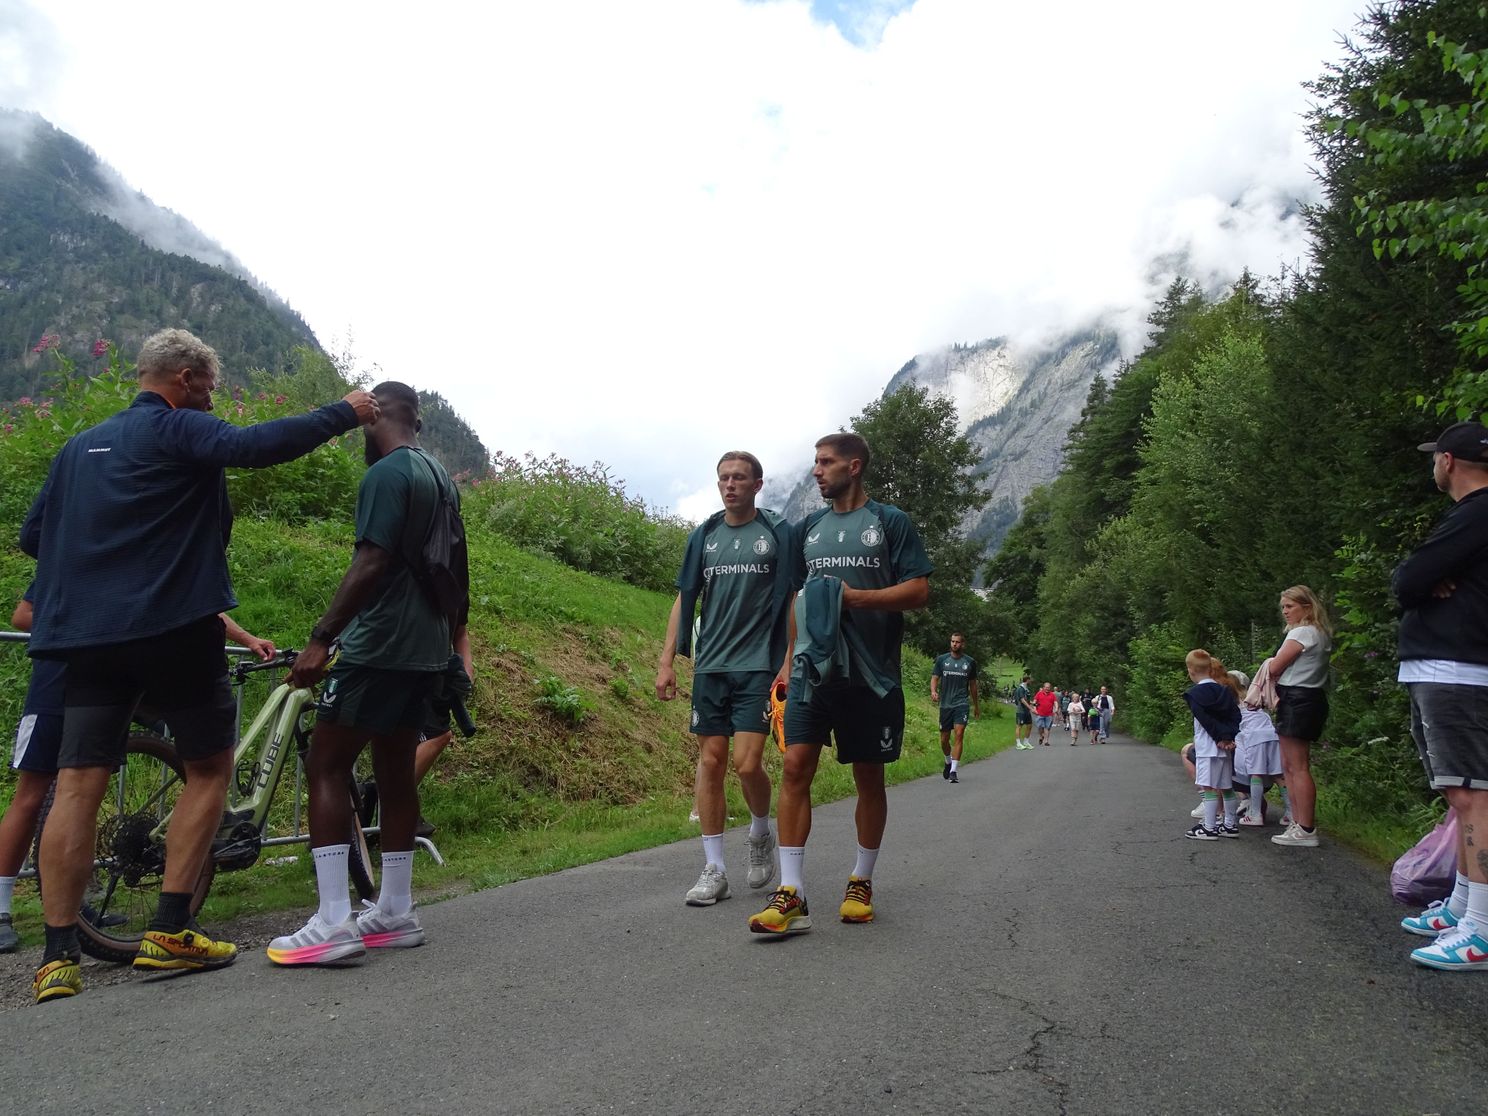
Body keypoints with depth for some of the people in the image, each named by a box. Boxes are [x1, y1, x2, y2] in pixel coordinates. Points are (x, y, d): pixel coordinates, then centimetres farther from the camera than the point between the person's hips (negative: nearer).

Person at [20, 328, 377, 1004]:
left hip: (88, 632, 7)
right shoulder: (178, 428, -3)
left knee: (78, 784, 4)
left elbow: (32, 536, 21)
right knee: (209, 768, 7)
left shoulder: (80, 446, 19)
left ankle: (58, 956, 2)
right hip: (172, 625, -6)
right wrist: (343, 414, -15)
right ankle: (170, 931, 2)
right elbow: (255, 446, -22)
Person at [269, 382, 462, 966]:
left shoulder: (386, 474, -12)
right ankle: (395, 911, 18)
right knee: (395, 772, 12)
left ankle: (333, 922, -6)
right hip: (425, 651, 9)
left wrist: (320, 638, -20)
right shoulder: (443, 479, 16)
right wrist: (450, 645, 27)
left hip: (378, 649, -9)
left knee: (324, 768, -3)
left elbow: (371, 563, -22)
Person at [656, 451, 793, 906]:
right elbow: (685, 599, 13)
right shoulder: (704, 535, 12)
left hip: (758, 664, -3)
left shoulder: (778, 533, 2)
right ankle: (713, 870, 12)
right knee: (710, 762, 3)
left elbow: (794, 600, 1)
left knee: (747, 763, -11)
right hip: (710, 666, 4)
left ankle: (761, 833, 21)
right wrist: (666, 661, 6)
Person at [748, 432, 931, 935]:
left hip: (870, 673, -3)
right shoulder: (809, 527, 15)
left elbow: (919, 591, -5)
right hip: (812, 668, 3)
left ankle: (861, 883, 25)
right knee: (795, 767, -9)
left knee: (868, 777, 7)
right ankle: (791, 896, -7)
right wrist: (789, 657, 13)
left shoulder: (890, 522, 2)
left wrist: (855, 597, -16)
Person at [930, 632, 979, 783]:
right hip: (945, 704, 1)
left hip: (962, 704, -1)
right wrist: (933, 691, -19)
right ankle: (948, 762, 36)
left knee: (959, 735, -16)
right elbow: (934, 678, 3)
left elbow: (973, 684, 15)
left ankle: (954, 771, -14)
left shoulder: (970, 662, 6)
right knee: (944, 739, 8)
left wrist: (976, 705, 21)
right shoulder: (942, 660, 4)